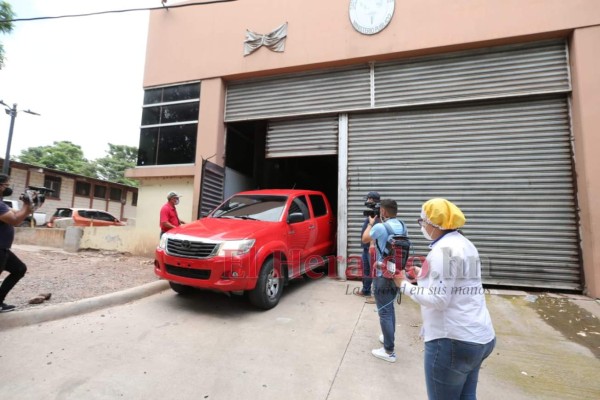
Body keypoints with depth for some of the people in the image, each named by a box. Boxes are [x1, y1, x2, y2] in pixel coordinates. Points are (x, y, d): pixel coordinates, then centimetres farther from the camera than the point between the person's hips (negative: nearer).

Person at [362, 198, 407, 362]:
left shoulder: (380, 227, -19)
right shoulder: (402, 227, 3)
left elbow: (364, 239, -2)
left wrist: (371, 224, 13)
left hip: (383, 276, -8)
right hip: (397, 274, 8)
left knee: (384, 312, 2)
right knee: (390, 308, 23)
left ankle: (389, 351, 10)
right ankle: (388, 337, 39)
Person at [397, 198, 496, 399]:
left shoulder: (444, 249, -20)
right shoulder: (464, 244, 10)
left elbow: (438, 299, -23)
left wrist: (406, 285, -13)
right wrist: (422, 273, 14)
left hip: (453, 340, -9)